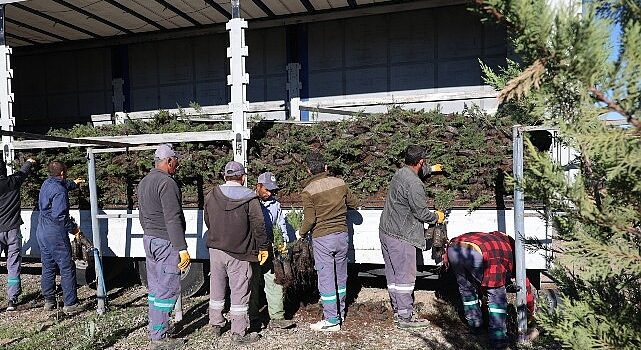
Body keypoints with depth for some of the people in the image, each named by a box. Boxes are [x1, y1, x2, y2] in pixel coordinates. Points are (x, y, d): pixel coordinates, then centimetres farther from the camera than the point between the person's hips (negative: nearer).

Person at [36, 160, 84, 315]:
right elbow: (59, 216, -25)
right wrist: (73, 228, -12)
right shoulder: (60, 191, -18)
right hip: (56, 234, -9)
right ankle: (70, 304, 2)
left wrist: (74, 183, 53)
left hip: (42, 232, 9)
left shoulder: (46, 184, 10)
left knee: (48, 268, 17)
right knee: (67, 268, -2)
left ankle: (49, 301, 27)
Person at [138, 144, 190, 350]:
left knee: (155, 286, 17)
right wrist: (182, 248, -21)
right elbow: (173, 219, -22)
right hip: (166, 242, -10)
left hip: (149, 239, 10)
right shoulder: (167, 183, -18)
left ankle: (154, 328, 28)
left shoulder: (144, 182, 13)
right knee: (167, 289, -2)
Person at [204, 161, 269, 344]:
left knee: (216, 288, 18)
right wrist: (263, 247, -1)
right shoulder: (249, 198, -11)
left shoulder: (211, 196, 4)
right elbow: (258, 224, -12)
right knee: (239, 291, 4)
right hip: (239, 253, -5)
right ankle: (239, 333, 10)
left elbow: (207, 222, 13)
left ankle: (215, 324, 31)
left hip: (215, 248, 5)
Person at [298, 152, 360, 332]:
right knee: (340, 275, 17)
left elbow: (309, 219, -15)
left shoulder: (308, 191, -12)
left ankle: (332, 320, 10)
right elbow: (354, 203, 11)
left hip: (322, 238, -5)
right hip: (342, 235, 5)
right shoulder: (340, 183, 1)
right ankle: (340, 313, 31)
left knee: (326, 278, 3)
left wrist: (301, 233, 3)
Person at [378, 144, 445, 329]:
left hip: (385, 231, 10)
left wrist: (431, 168, 49)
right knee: (405, 277, 0)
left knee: (393, 275, 15)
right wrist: (437, 217, 4)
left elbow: (417, 171, 34)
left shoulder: (400, 173, 9)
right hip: (400, 237, -10)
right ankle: (405, 317, 8)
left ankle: (398, 311, 26)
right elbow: (421, 213, -15)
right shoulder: (414, 184, -20)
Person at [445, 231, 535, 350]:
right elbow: (524, 282, 36)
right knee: (496, 294, 16)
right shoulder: (510, 249, 31)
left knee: (465, 287, 30)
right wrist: (531, 309, 49)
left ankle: (475, 325, 41)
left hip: (454, 248, 5)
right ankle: (498, 338, 14)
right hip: (476, 253, -5)